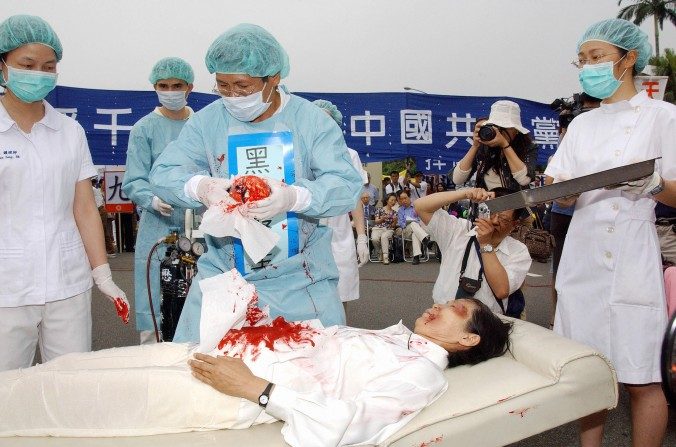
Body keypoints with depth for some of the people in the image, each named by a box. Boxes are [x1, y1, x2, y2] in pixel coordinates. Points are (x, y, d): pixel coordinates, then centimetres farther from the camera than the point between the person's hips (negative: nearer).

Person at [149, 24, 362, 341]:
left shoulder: (311, 120, -6)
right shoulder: (206, 121, 0)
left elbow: (347, 186, -13)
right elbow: (163, 174, -5)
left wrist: (293, 197, -34)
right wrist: (200, 187, -28)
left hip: (302, 280, -1)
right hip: (222, 275, 1)